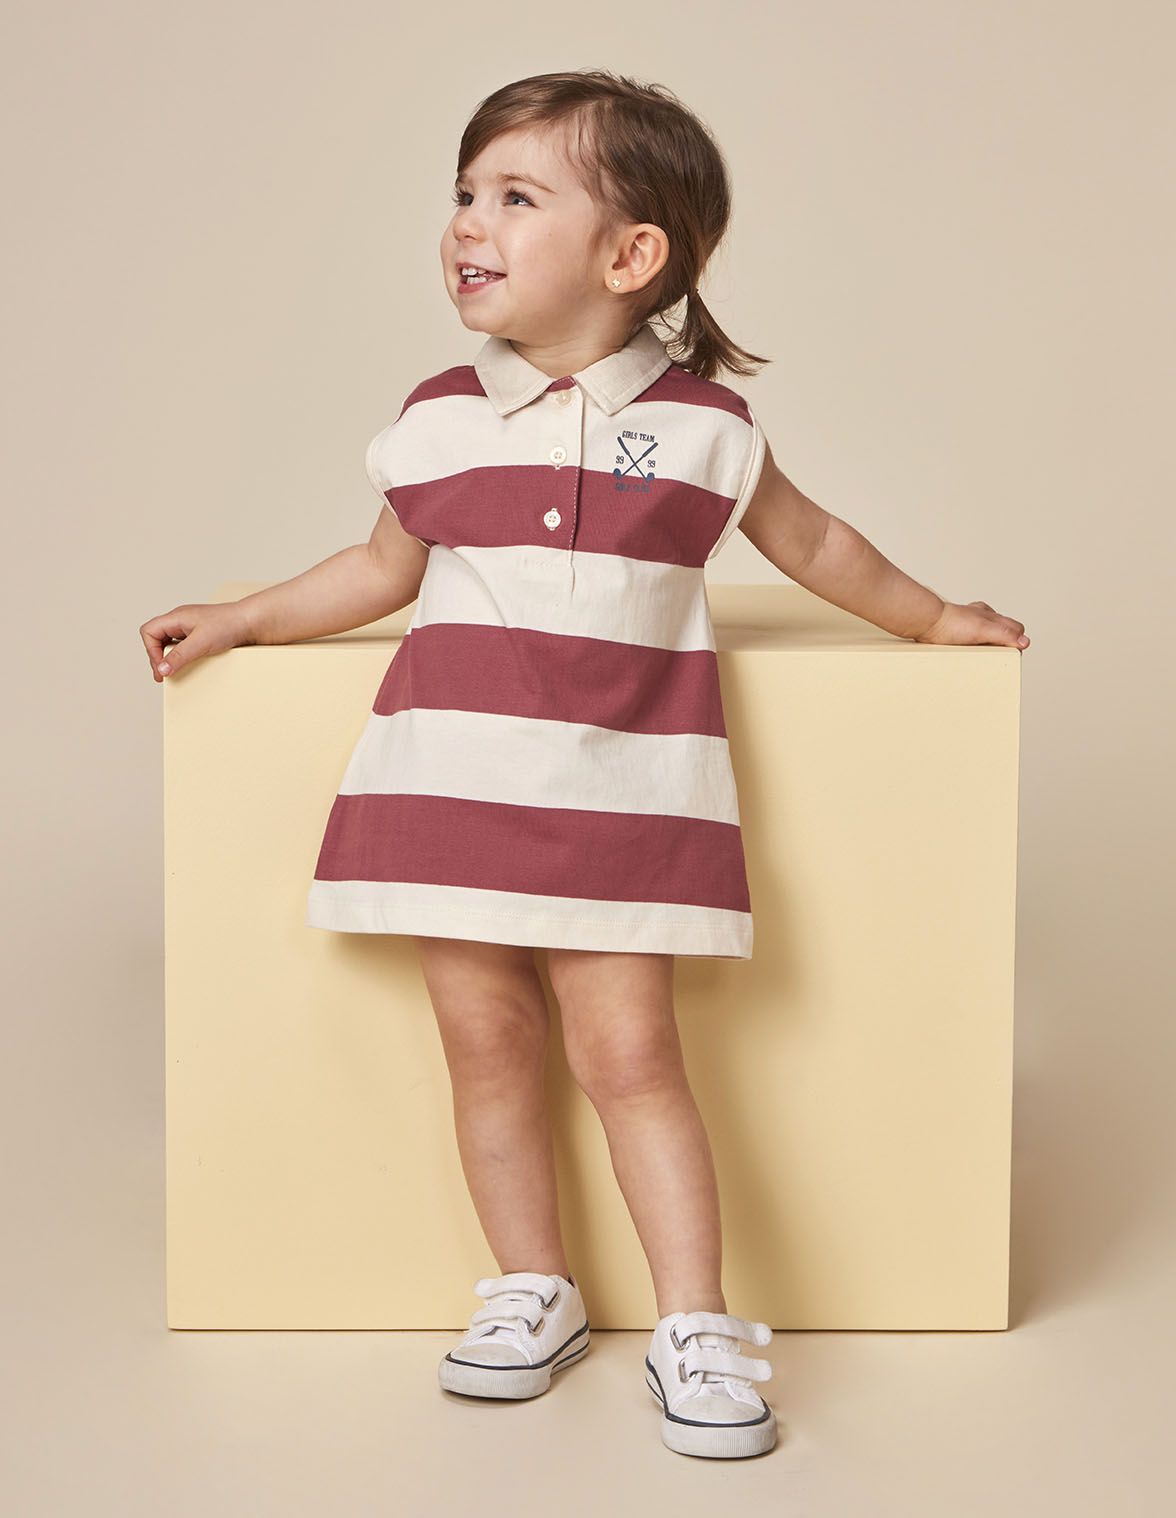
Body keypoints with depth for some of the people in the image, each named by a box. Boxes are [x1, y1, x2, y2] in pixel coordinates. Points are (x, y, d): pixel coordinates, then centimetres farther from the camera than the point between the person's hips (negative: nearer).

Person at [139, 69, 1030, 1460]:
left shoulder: (703, 425, 1)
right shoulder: (437, 421, 6)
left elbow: (814, 543, 17)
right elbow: (385, 570, 19)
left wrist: (932, 617, 26)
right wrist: (236, 620, 16)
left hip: (620, 793, -2)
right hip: (451, 774, 2)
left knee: (629, 1052, -5)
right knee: (484, 1041, 5)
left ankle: (694, 1328, 4)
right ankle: (532, 1295, 20)